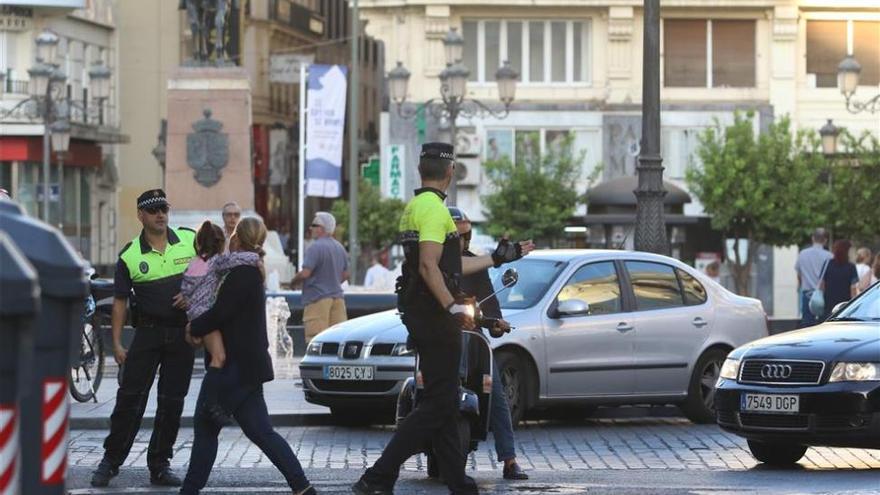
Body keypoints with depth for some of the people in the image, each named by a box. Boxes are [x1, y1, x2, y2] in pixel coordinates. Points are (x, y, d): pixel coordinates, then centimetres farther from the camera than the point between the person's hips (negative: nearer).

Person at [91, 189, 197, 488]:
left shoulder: (190, 240, 0)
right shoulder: (130, 256, -2)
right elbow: (120, 302, 1)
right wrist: (116, 343, -4)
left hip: (183, 331, 1)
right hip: (148, 331, -1)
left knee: (172, 401, 4)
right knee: (130, 398, -5)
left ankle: (160, 465, 13)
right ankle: (111, 460, 6)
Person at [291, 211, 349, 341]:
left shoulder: (315, 247, -13)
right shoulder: (340, 248, 14)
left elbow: (305, 273, -18)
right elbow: (345, 274, 21)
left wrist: (293, 282, 0)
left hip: (317, 298, -8)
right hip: (337, 297, 8)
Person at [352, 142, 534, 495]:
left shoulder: (414, 207, 18)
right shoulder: (434, 208, -14)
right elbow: (429, 266, -23)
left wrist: (496, 259, 29)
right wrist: (454, 307, -28)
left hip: (418, 311, 11)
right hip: (434, 314, -11)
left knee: (441, 399, 12)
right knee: (439, 402, -9)